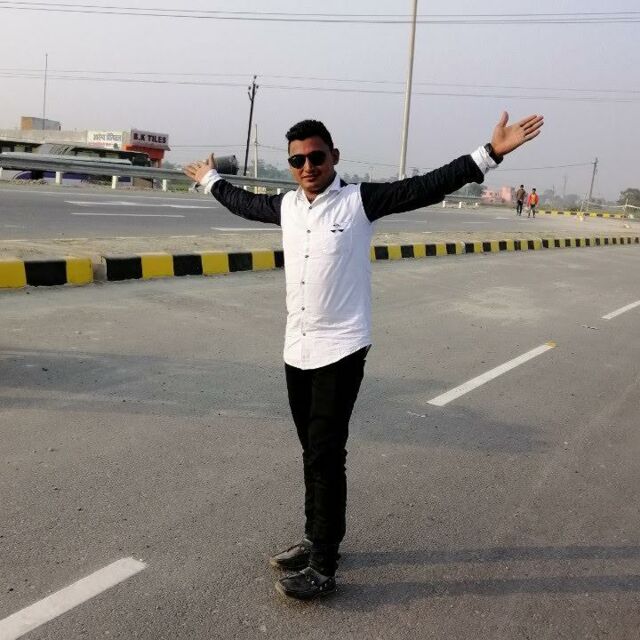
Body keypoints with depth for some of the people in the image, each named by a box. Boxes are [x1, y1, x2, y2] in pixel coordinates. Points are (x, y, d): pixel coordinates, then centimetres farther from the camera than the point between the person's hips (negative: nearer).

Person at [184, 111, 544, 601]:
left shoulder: (360, 201, -8)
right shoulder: (286, 206, 9)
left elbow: (428, 188, -14)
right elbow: (245, 204, 29)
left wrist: (490, 154, -22)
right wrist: (211, 179, 43)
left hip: (341, 350, -6)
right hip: (297, 350, 6)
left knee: (326, 456, -4)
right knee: (312, 452, 16)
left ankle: (323, 569, 6)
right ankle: (316, 541, 31)